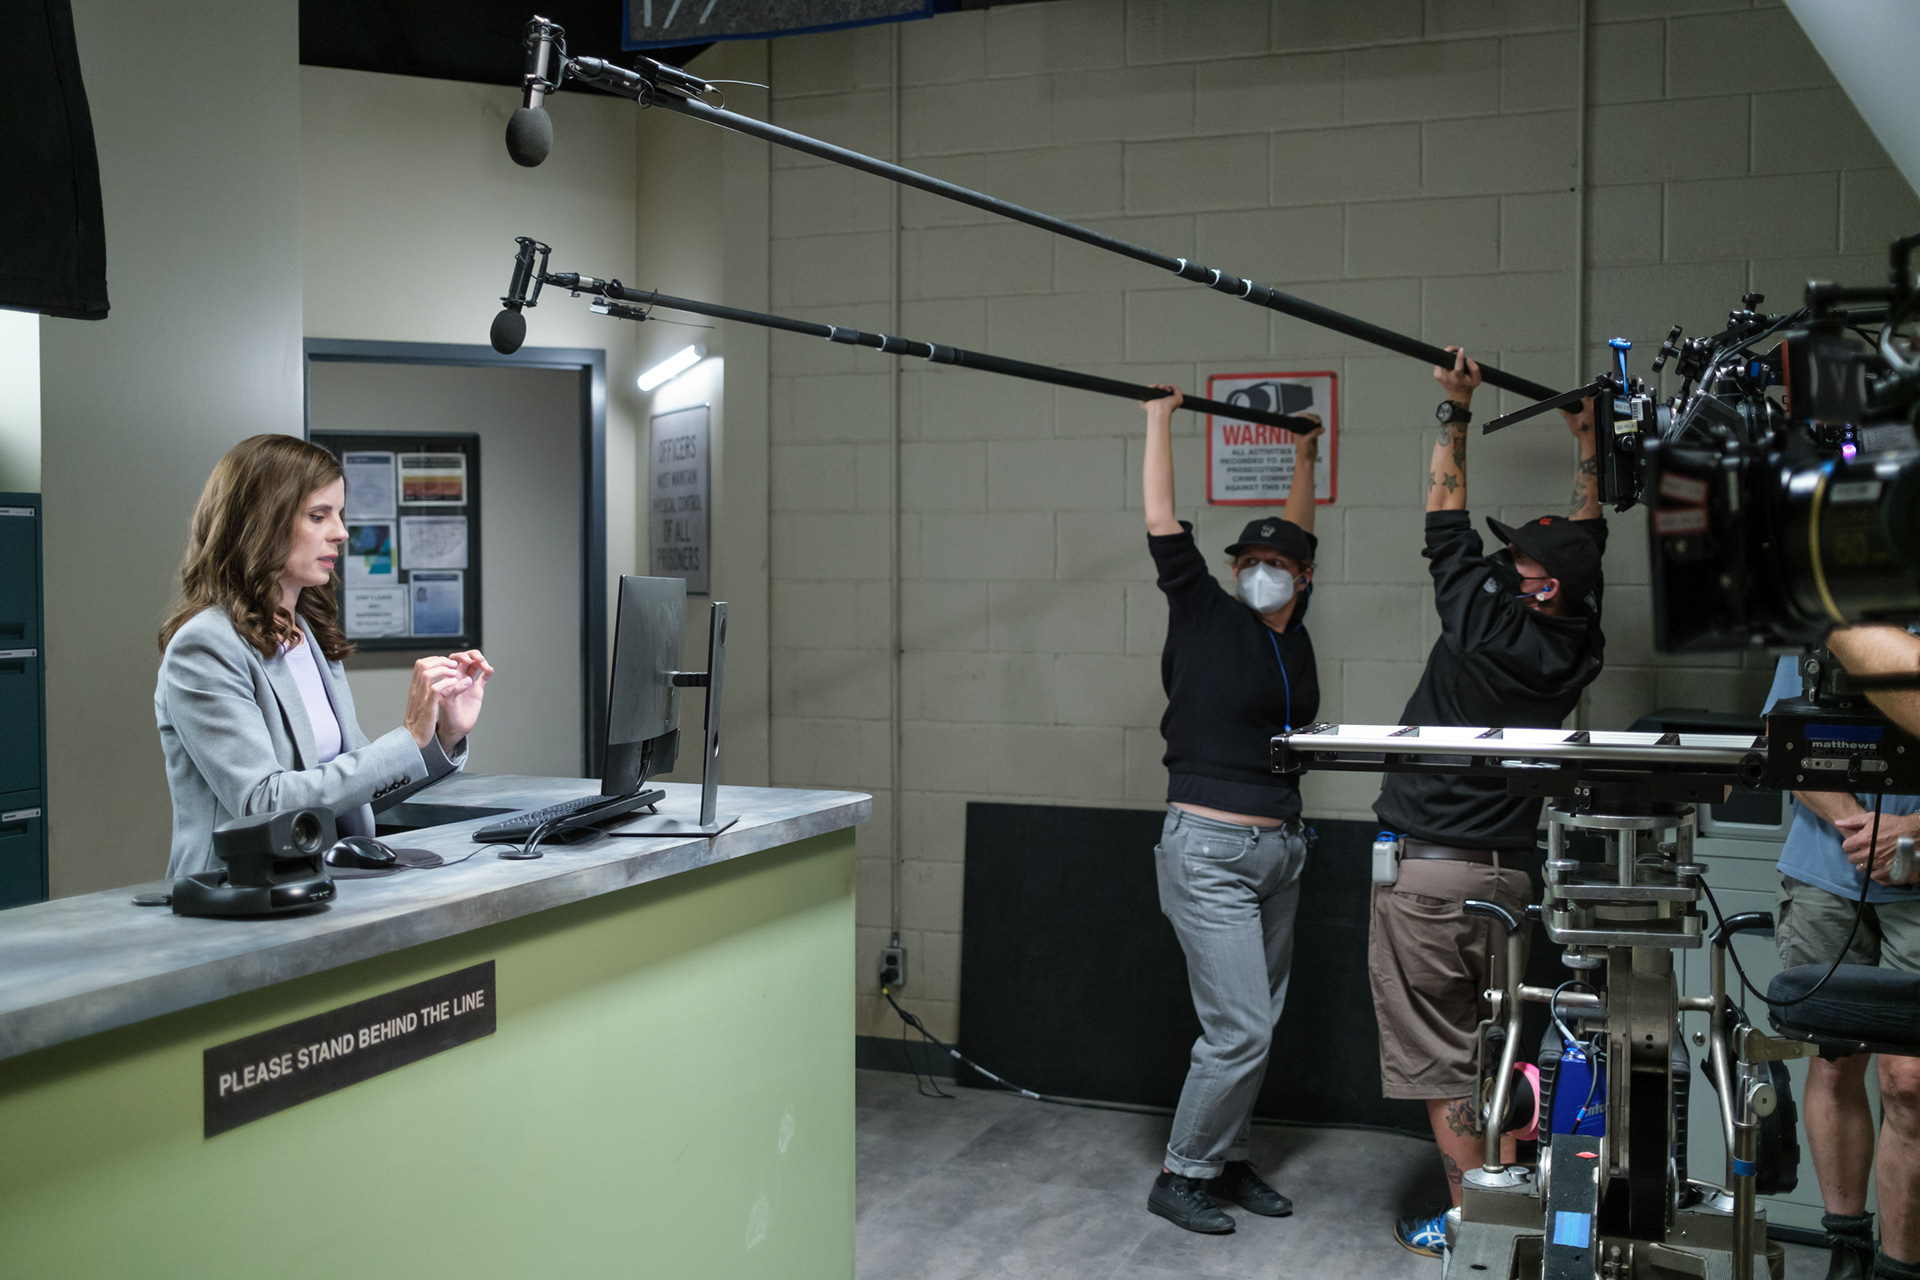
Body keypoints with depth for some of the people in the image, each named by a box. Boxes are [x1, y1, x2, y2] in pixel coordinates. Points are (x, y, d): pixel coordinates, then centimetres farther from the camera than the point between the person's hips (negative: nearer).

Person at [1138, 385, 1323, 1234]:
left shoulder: (1292, 633, 11)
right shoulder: (1205, 616, -4)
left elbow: (1296, 539, 26)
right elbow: (1162, 523, -6)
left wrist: (1304, 455, 33)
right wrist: (1160, 420, 0)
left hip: (1279, 852, 7)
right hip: (1210, 851, -7)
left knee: (1256, 1026, 12)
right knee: (1238, 1030, -8)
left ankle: (1227, 1161, 26)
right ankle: (1180, 1177, 7)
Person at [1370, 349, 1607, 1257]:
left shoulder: (1486, 623, -14)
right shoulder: (1577, 650, 1)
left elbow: (1447, 520, -3)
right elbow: (1586, 538, 16)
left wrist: (1455, 412, 6)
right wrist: (1587, 445, 28)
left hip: (1426, 874, -6)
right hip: (1508, 874, 6)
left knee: (1437, 1061, 1)